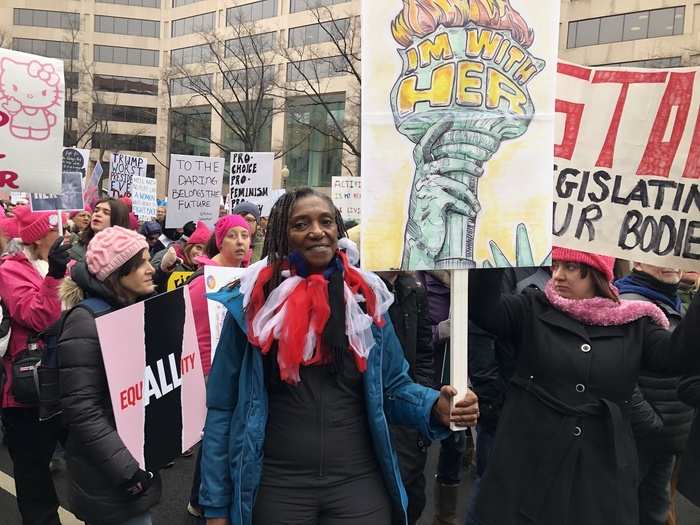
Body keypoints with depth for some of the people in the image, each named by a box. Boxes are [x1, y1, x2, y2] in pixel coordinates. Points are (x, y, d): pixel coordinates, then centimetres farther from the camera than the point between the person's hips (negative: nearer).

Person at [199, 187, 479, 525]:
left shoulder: (366, 297, 0)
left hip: (360, 482, 2)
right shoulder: (254, 301, -6)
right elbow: (223, 408, -2)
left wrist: (437, 407, -14)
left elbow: (393, 387, 6)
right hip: (276, 485, -1)